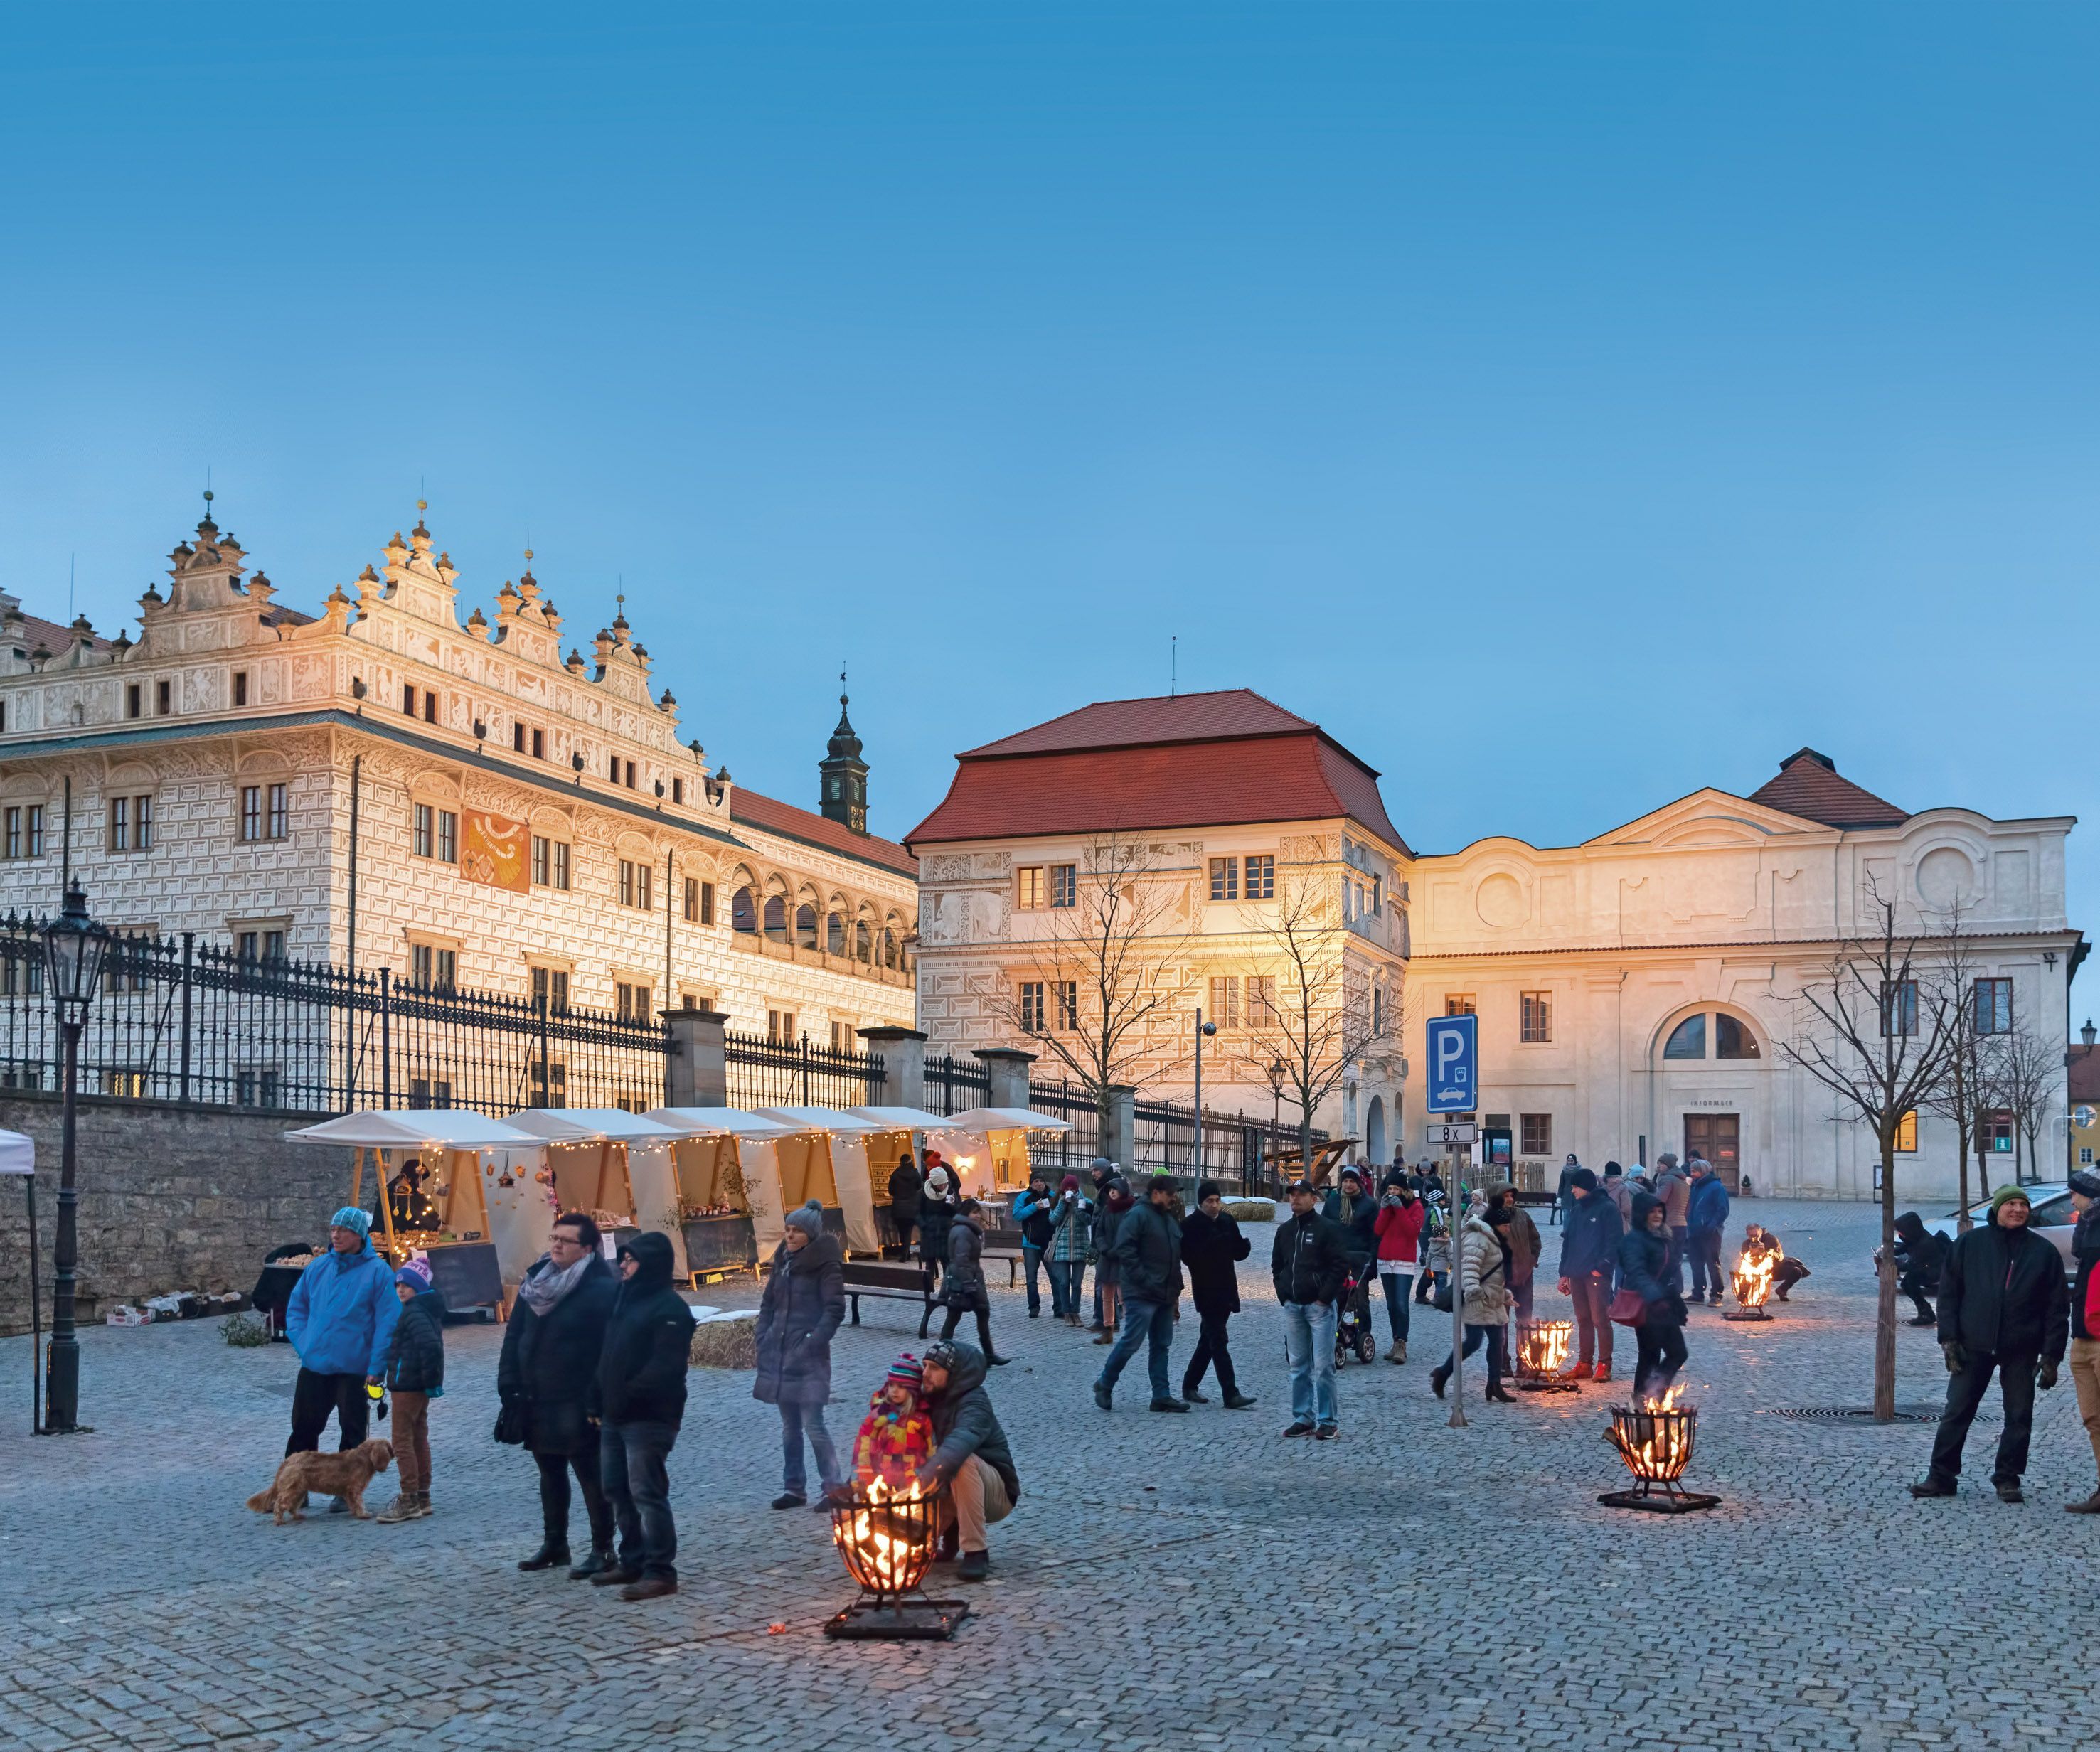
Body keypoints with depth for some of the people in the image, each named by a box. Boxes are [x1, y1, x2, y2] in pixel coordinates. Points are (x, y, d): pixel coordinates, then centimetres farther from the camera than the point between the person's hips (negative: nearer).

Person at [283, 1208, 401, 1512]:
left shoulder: (378, 1271, -8)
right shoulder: (318, 1267, 7)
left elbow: (388, 1322, -11)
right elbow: (296, 1307, 18)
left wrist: (376, 1367, -15)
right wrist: (303, 1343, 4)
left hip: (355, 1369, -4)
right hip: (314, 1367, 4)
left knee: (352, 1433, 5)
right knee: (303, 1428, 9)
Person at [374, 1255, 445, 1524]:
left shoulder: (413, 1313, -17)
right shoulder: (427, 1309, 14)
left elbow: (431, 1346, -30)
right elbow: (432, 1345, 19)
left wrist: (430, 1379, -21)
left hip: (407, 1387, -10)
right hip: (419, 1387, 10)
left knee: (402, 1442, -6)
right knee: (419, 1440, 14)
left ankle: (409, 1500, -5)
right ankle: (422, 1497, 20)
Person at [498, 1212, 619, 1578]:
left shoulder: (601, 1288, -15)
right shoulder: (536, 1279, 6)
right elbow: (515, 1334, 9)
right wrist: (509, 1384, 3)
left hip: (576, 1403, -7)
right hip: (536, 1398, 7)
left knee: (590, 1476, 2)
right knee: (550, 1473, 18)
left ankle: (602, 1550, 11)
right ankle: (555, 1543, 32)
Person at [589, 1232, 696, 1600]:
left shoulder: (669, 1308, -12)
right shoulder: (624, 1299, 17)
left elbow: (664, 1366, -20)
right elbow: (608, 1356, 19)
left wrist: (628, 1396, -21)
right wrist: (598, 1399, 9)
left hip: (648, 1417, -9)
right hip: (615, 1416, 9)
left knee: (646, 1492, -10)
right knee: (617, 1490, 13)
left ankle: (661, 1572, -5)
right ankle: (633, 1561, 25)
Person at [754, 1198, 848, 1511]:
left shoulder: (825, 1265, -8)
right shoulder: (782, 1260, 11)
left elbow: (835, 1309, -13)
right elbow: (768, 1302, 19)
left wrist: (814, 1342, -19)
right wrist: (762, 1336, 6)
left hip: (808, 1358, -7)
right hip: (779, 1354, 7)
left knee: (813, 1425, -8)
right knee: (789, 1426, 13)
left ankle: (833, 1487, 2)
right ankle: (794, 1488, 21)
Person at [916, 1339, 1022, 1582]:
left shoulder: (974, 1402, -22)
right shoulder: (933, 1400, 2)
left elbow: (963, 1439, -44)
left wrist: (932, 1472, -58)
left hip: (998, 1495, -6)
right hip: (951, 1494, 7)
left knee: (963, 1462, -38)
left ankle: (976, 1552, -28)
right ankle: (950, 1527, 12)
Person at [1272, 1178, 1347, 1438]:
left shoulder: (1326, 1229, -6)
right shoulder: (1284, 1230, 12)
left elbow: (1340, 1265, -9)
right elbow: (1276, 1265, 21)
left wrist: (1325, 1297, -12)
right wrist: (1282, 1293, 8)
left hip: (1319, 1306, -6)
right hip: (1292, 1307, 6)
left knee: (1323, 1366, -6)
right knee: (1298, 1366, 9)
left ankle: (1327, 1421, 0)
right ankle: (1302, 1418, 15)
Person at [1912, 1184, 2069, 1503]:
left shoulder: (2044, 1252, 2)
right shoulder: (1969, 1244, 1)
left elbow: (2057, 1307, 3)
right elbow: (1948, 1292, 3)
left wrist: (2051, 1355, -3)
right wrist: (1949, 1339, -5)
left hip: (2022, 1351, 0)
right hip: (1974, 1346, 0)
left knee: (2019, 1417, 5)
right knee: (1956, 1412, 2)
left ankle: (2007, 1479, 18)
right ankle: (1941, 1476, 10)